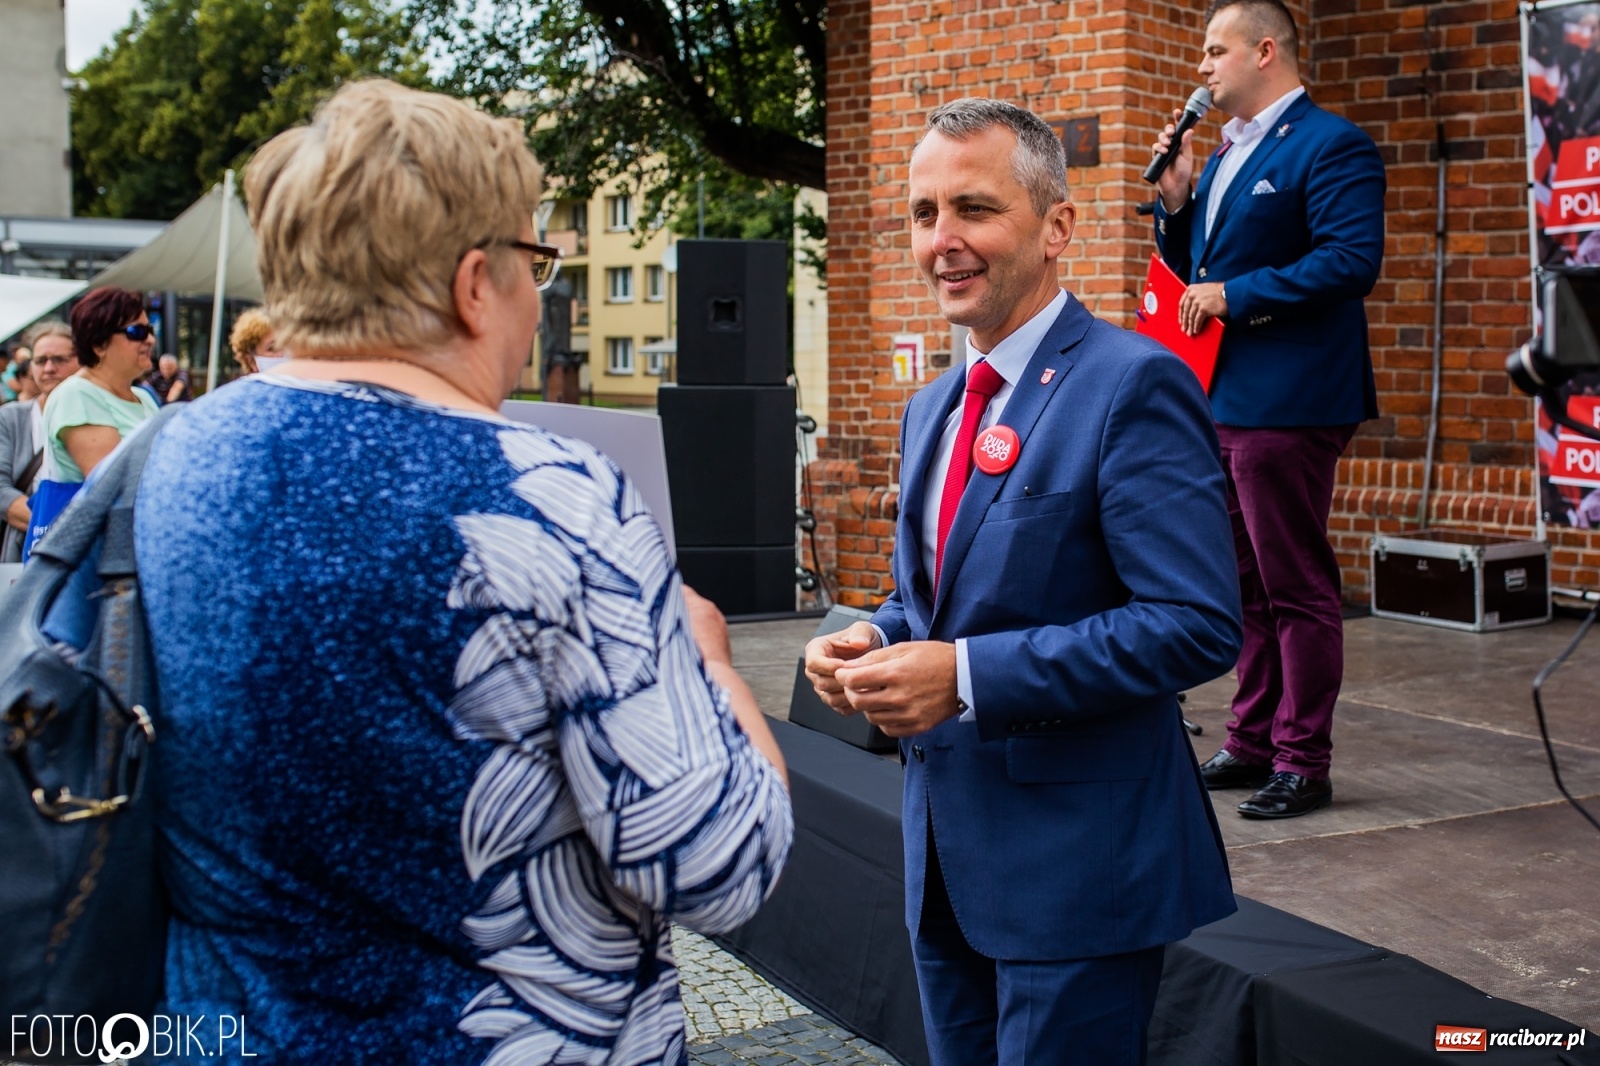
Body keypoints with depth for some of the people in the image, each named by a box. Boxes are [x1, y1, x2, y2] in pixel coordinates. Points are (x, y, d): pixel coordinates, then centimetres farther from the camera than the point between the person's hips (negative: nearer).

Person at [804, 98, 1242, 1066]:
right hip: (945, 853, 8)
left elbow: (1199, 624, -22)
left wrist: (968, 676, -25)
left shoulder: (1133, 386, -15)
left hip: (1077, 863, -8)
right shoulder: (933, 407, 12)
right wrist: (874, 644, -2)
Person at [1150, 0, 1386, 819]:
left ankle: (1303, 764, 8)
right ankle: (1253, 743, 27)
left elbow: (1353, 259, -21)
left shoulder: (1329, 146, -9)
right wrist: (1176, 199, 5)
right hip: (1221, 401, 9)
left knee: (1295, 588, -2)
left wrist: (1236, 296, -18)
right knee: (1247, 587, 16)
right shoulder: (1226, 152, 17)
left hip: (1286, 403, -9)